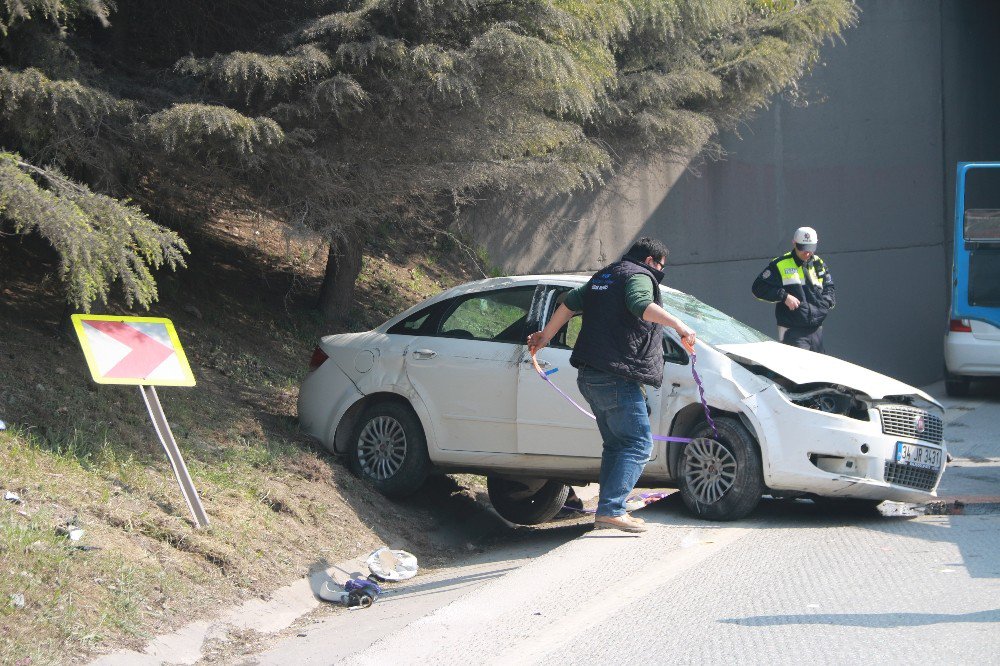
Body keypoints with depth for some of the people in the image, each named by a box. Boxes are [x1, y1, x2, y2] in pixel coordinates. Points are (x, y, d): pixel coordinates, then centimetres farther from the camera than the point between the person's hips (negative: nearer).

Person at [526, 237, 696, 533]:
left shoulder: (603, 277, 23)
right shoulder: (639, 276, -4)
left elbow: (570, 303, 27)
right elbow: (641, 304, -26)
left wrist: (545, 336, 37)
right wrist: (678, 324, -33)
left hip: (590, 376, 10)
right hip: (618, 378, -10)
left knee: (616, 444, 16)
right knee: (638, 444, -10)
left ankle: (608, 512, 14)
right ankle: (610, 509, -19)